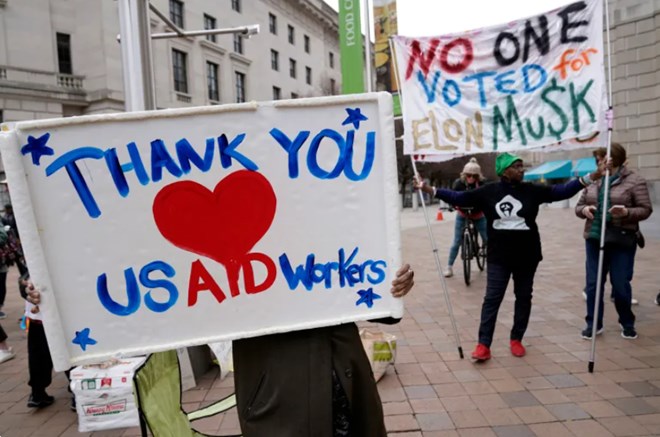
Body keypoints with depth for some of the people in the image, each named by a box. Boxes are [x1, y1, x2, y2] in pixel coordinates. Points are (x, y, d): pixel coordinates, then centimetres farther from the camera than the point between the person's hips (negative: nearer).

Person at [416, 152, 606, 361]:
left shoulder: (532, 190, -1)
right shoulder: (488, 192, -4)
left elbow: (561, 191, -3)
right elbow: (459, 197, -3)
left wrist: (589, 178, -12)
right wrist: (430, 189, -9)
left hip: (526, 256, 2)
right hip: (499, 256, -2)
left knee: (524, 297, 11)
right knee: (492, 298, -4)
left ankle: (516, 340, 27)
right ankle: (483, 345, -2)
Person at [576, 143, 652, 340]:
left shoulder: (634, 181, -4)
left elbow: (646, 209, -6)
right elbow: (578, 206, 11)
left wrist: (627, 212, -25)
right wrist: (584, 209, -12)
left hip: (622, 241, -4)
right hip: (594, 239, 4)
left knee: (621, 284, 4)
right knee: (593, 283, 6)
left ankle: (627, 323, 27)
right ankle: (593, 323, 19)